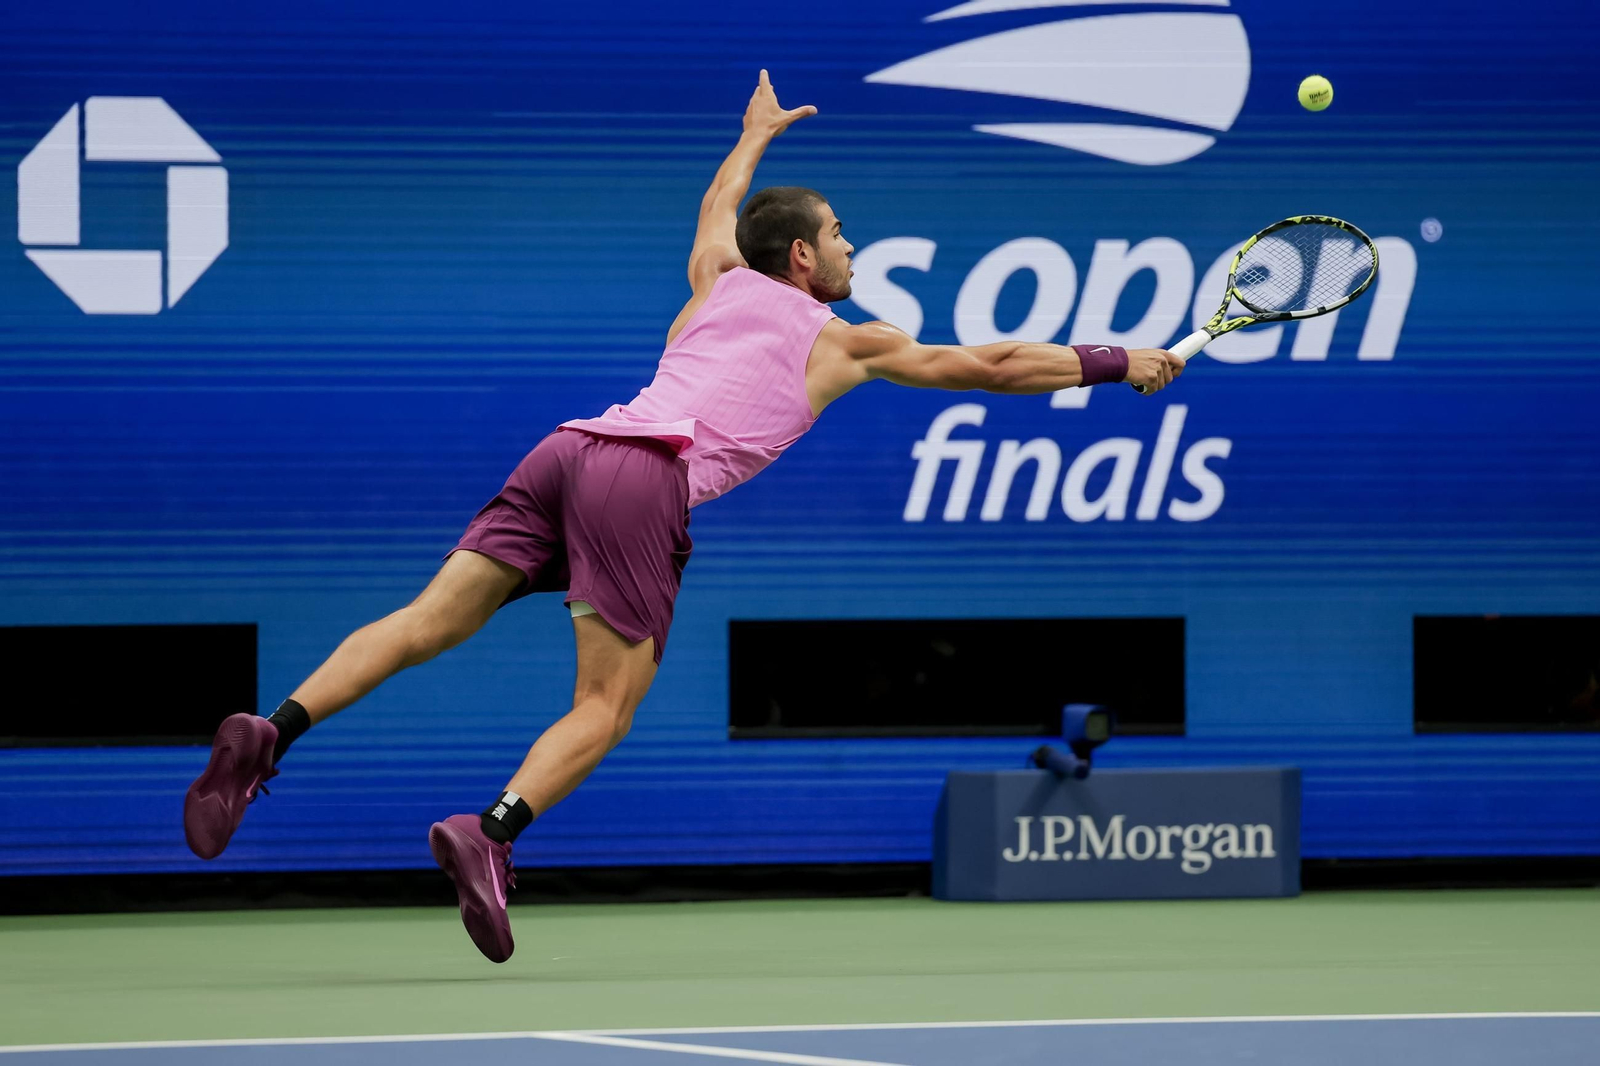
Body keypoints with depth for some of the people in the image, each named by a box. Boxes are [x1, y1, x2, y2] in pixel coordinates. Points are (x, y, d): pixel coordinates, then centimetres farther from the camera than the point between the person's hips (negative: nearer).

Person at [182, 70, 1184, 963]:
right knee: (606, 708, -6)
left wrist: (757, 135, 75)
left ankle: (273, 731, -22)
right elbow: (992, 365, 25)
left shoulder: (718, 283, 31)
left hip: (571, 446, 6)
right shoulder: (845, 342, 18)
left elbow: (718, 205, 55)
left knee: (431, 622, -3)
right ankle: (491, 831, -30)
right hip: (650, 481, -6)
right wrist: (1116, 362, 37)